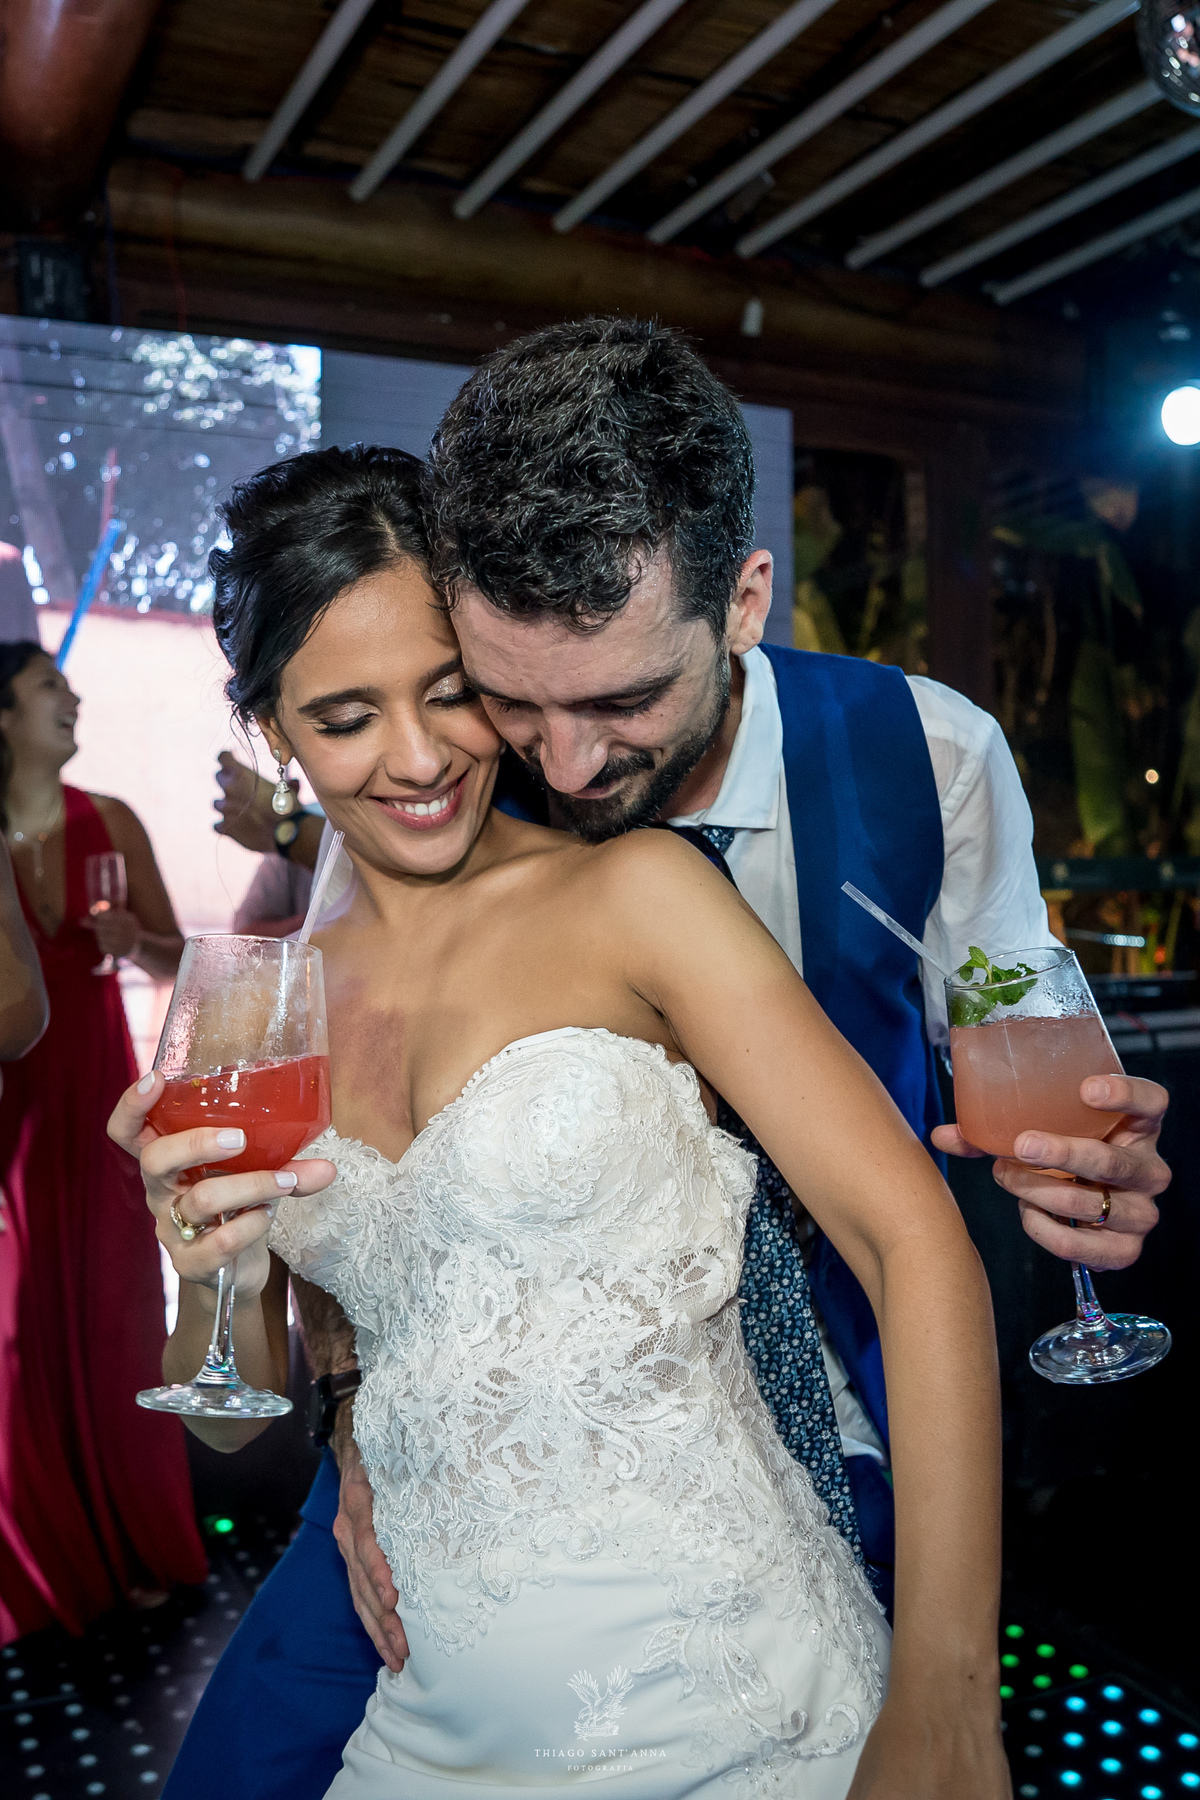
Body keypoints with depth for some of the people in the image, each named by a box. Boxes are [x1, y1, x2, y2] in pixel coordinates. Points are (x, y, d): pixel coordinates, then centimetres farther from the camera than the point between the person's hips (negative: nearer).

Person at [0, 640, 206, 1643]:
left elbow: (178, 960, 3)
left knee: (114, 1320, 9)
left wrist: (133, 943, -16)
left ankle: (133, 1542, 30)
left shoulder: (108, 824, 0)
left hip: (100, 1103, 2)